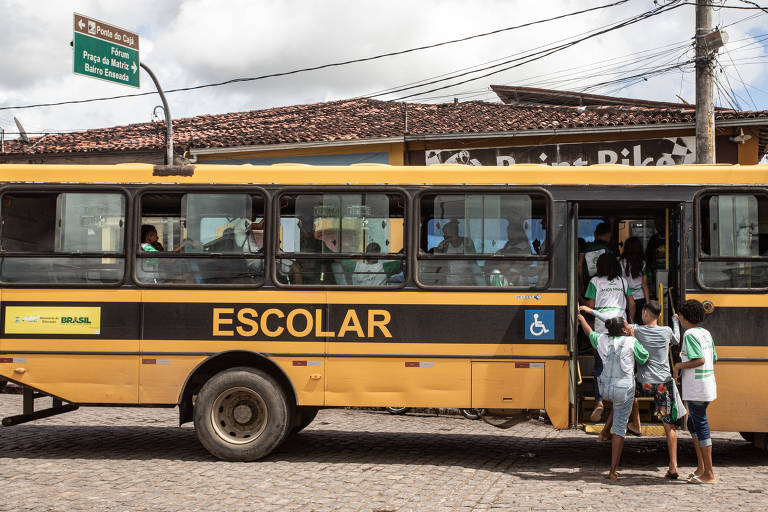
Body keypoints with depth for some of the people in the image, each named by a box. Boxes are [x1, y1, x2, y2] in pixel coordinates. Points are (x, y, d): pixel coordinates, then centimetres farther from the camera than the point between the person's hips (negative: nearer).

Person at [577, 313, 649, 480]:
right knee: (620, 429, 2)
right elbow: (645, 359, 1)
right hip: (624, 390, -5)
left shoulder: (603, 340, 0)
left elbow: (590, 333, 21)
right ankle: (613, 470, 3)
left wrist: (582, 319, 41)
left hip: (605, 388, 5)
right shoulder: (631, 342, -13)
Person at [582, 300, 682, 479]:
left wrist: (591, 311, 18)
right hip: (664, 384, 1)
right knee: (668, 424, 2)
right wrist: (675, 321, 43)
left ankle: (635, 424, 37)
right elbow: (676, 340, 26)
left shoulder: (636, 330, -2)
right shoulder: (667, 331, 3)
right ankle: (673, 467, -4)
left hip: (645, 384, -1)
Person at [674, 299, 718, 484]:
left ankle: (709, 474, 0)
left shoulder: (690, 334, -14)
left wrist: (680, 365, -9)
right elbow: (714, 360, 17)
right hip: (707, 386, 10)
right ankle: (701, 467, 23)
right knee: (693, 425, 20)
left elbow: (700, 360, -24)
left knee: (701, 427, -4)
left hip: (696, 389, -10)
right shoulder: (706, 333, 12)